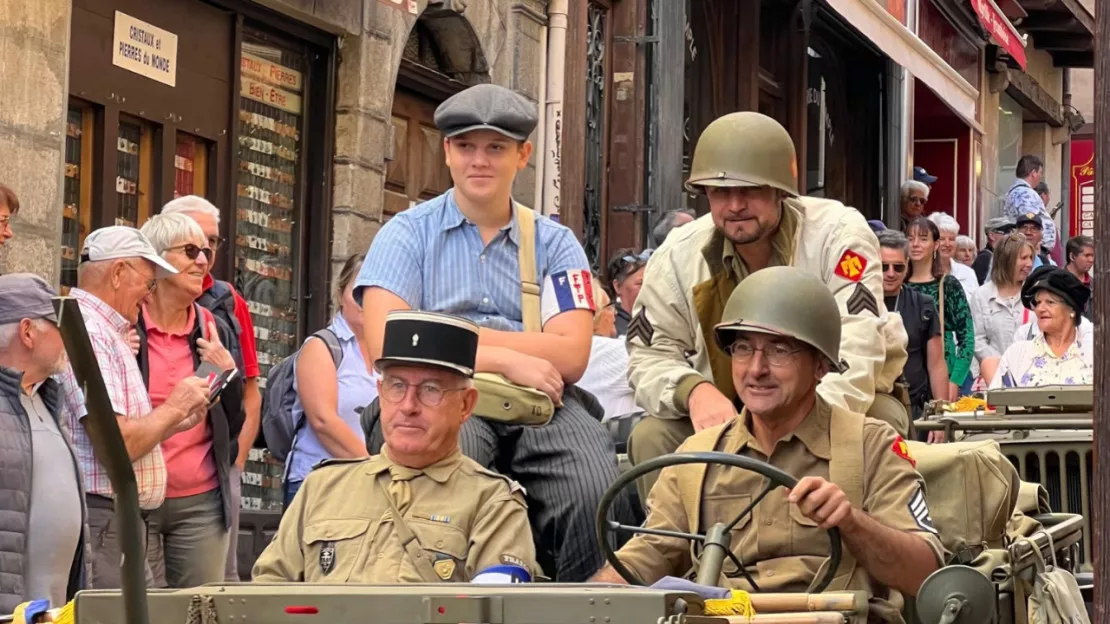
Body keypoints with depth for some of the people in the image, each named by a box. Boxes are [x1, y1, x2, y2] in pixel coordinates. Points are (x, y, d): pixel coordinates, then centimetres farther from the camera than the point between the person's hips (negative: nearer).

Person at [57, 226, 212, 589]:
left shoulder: (105, 331, 20)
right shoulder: (88, 332, -13)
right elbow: (115, 446, -21)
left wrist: (176, 423, 12)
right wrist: (173, 408, -7)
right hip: (101, 518, -10)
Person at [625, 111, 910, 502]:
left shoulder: (838, 234, -21)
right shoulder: (678, 257, -10)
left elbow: (854, 356, -31)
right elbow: (649, 357, -6)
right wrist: (693, 390, -31)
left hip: (850, 401, -3)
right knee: (652, 437, -20)